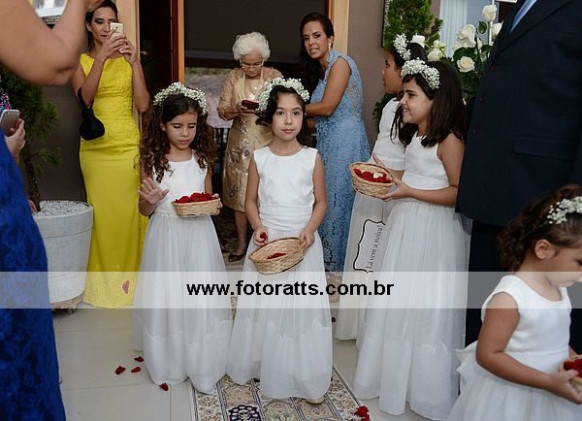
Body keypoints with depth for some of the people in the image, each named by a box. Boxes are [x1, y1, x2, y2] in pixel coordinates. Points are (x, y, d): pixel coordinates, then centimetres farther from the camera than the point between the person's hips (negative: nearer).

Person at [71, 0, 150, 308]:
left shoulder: (128, 59, 9)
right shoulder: (80, 61, 6)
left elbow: (143, 105, -2)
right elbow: (84, 97, -14)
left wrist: (134, 63, -9)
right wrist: (102, 57, -22)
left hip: (129, 146, 1)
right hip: (96, 147, 0)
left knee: (130, 212, -1)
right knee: (102, 213, -1)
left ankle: (131, 276, 14)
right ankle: (104, 279, 14)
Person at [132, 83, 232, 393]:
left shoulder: (203, 158, 0)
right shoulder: (153, 160, -5)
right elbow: (144, 211, 1)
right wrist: (150, 201, -20)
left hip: (199, 237, 1)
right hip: (166, 237, -1)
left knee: (201, 299, 7)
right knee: (166, 298, 9)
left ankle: (202, 365, 26)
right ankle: (168, 364, 30)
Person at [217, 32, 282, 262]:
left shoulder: (275, 76, -2)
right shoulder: (233, 77, 3)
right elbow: (222, 110, 2)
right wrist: (237, 109, -20)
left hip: (267, 143, -2)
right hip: (240, 144, 2)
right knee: (239, 192, 6)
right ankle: (242, 243, 20)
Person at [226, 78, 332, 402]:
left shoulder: (312, 158, -4)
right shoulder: (259, 158, -1)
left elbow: (321, 201, 1)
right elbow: (251, 200, 6)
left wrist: (310, 229, -15)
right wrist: (258, 227, -12)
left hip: (302, 243, -1)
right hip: (267, 242, 2)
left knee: (302, 305, 4)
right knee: (266, 305, 11)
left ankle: (308, 377, 19)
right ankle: (265, 366, 31)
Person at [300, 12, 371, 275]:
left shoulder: (340, 63, -10)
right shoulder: (320, 69, 16)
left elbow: (327, 107, -16)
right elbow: (322, 116, 12)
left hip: (345, 142, -8)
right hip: (329, 143, 9)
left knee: (339, 200, 1)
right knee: (326, 199, 13)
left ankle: (340, 265, 16)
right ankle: (327, 258, 26)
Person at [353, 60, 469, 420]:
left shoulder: (449, 139, -16)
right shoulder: (416, 135, 11)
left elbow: (457, 192, -20)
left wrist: (409, 192, -23)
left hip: (434, 232, -9)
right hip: (408, 227, 9)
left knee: (428, 307, 2)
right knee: (401, 300, 17)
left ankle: (429, 389, 20)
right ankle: (396, 373, 34)